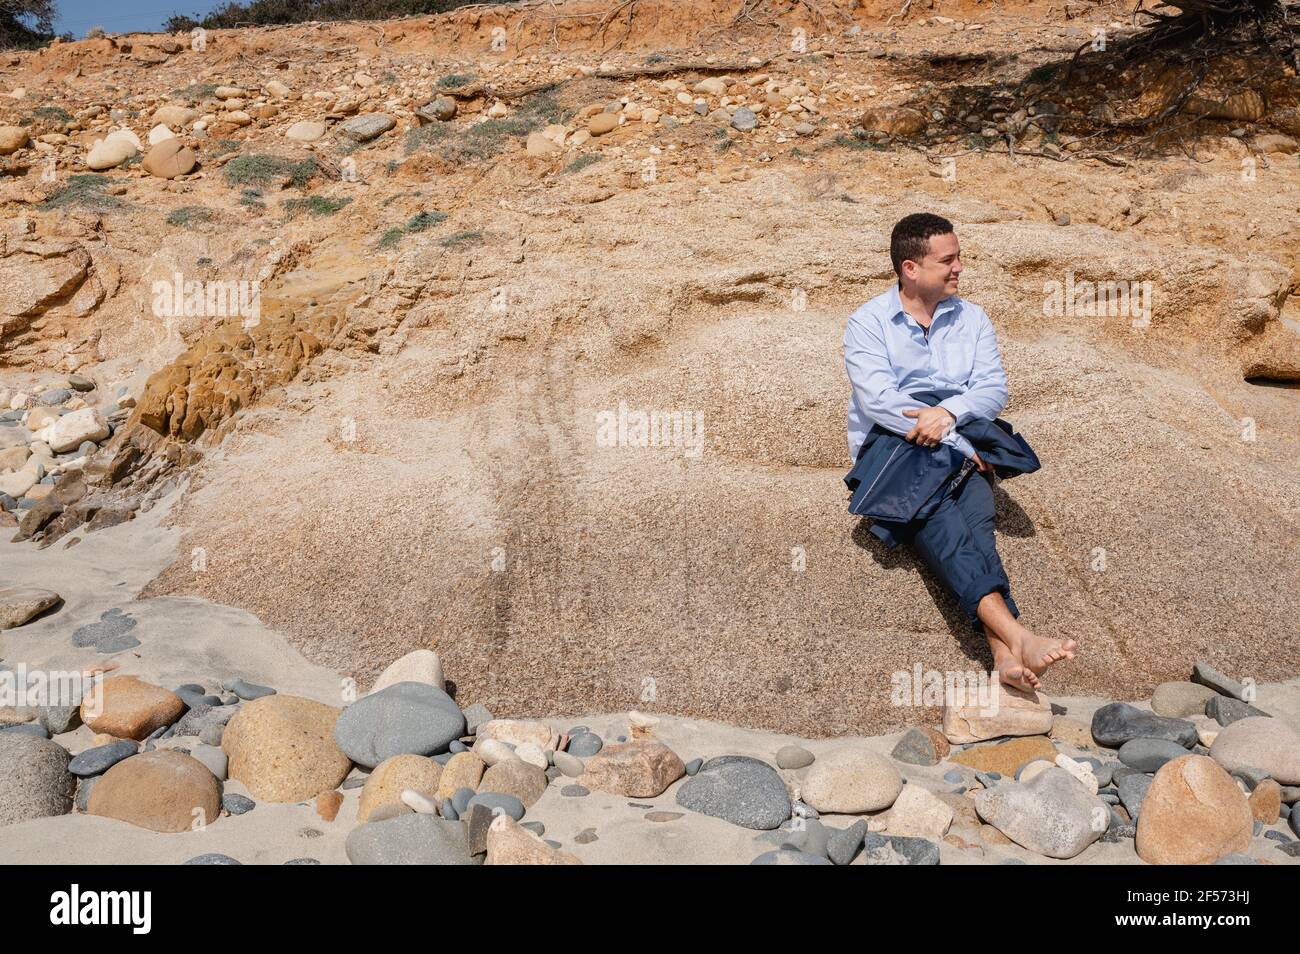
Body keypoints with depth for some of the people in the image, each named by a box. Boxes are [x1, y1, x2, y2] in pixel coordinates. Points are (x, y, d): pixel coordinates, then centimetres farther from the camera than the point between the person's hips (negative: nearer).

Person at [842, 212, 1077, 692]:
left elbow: (994, 387, 7)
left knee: (974, 516, -32)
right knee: (932, 508, -36)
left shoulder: (971, 318, 19)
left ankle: (1004, 650, -50)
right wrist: (958, 446, -15)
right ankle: (1013, 632, -53)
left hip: (959, 441, 3)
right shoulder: (868, 322, 6)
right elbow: (877, 400, -9)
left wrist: (949, 412, -16)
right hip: (891, 445, -3)